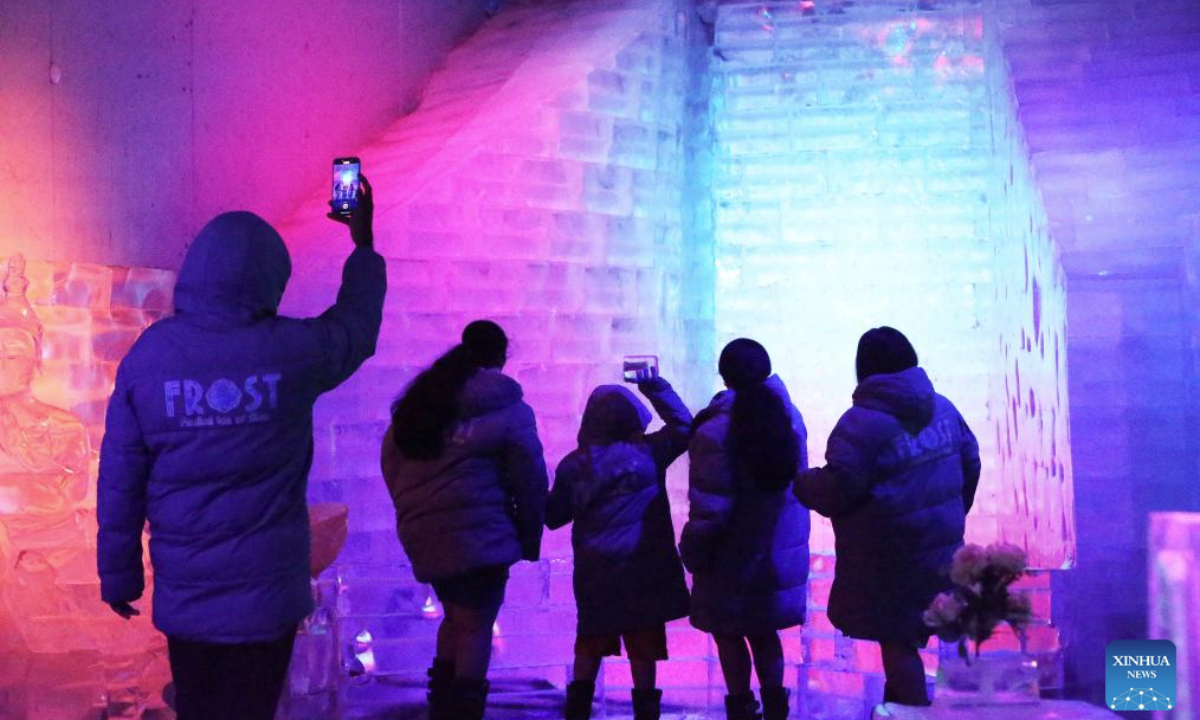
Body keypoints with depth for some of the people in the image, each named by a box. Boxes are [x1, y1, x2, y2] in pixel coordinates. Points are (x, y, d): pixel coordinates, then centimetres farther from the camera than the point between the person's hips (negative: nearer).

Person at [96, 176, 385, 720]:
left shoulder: (150, 354, -6)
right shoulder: (291, 350, -12)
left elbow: (120, 477, -2)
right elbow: (357, 327, 10)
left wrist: (119, 574, 9)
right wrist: (363, 243, 25)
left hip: (185, 589, 2)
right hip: (264, 589, -2)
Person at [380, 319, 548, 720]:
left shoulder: (416, 400, 14)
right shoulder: (507, 408, -4)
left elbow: (390, 465, 15)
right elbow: (529, 479, -5)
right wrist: (529, 537, 6)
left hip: (423, 535, 7)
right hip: (478, 534, -6)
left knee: (456, 618, 21)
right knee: (476, 626, 0)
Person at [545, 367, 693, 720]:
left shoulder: (572, 466, -2)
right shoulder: (646, 454, -9)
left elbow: (554, 516, 4)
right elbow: (683, 425, 2)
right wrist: (655, 386, 7)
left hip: (593, 572, 3)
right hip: (641, 571, -3)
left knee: (590, 644, 16)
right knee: (643, 646, 7)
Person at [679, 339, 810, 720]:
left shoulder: (717, 429, -19)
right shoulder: (788, 415, 1)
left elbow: (710, 506, -19)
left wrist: (693, 552, -7)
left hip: (733, 556, -6)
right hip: (782, 549, 6)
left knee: (728, 632, 10)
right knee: (764, 630, 20)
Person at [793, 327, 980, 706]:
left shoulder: (861, 423, -19)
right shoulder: (942, 408, 5)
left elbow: (835, 490, -22)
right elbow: (970, 462, 13)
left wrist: (800, 482, -2)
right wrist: (951, 515, 25)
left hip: (891, 558, -8)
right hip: (939, 547, 8)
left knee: (896, 640, 3)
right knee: (905, 635, 20)